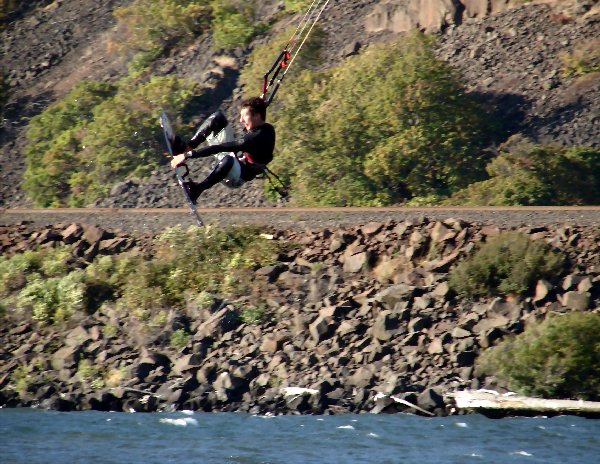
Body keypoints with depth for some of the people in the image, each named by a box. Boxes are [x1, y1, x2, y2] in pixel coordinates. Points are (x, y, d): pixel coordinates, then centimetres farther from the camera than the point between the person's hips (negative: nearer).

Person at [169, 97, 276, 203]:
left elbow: (220, 148, -36)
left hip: (238, 178, -10)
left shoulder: (258, 137, -32)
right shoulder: (267, 128, -5)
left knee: (227, 160, -49)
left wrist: (188, 155, -38)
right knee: (218, 117, 4)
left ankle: (196, 189, -28)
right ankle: (187, 147, -7)